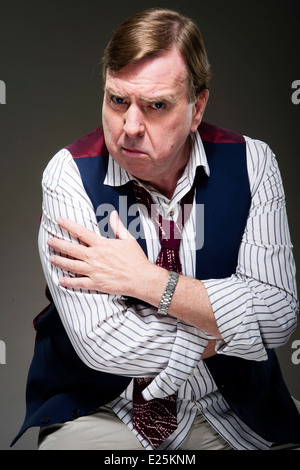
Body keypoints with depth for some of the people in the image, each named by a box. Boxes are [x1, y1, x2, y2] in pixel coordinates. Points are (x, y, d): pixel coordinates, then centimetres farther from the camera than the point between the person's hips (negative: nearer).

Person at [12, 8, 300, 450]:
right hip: (100, 412, -2)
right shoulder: (70, 173, -13)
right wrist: (224, 333, -14)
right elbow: (99, 343, -21)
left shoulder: (251, 162, -8)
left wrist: (147, 281, -22)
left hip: (229, 413, 3)